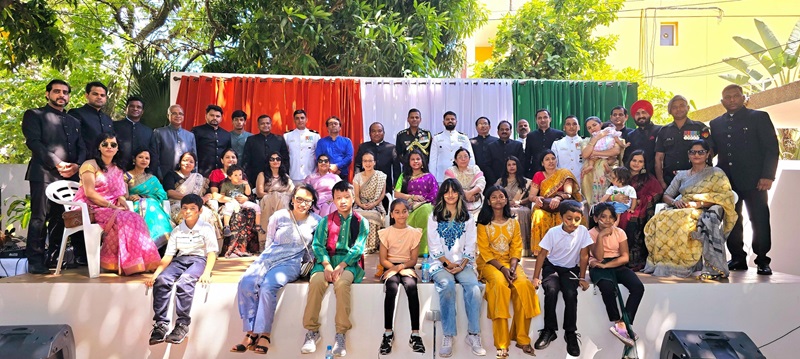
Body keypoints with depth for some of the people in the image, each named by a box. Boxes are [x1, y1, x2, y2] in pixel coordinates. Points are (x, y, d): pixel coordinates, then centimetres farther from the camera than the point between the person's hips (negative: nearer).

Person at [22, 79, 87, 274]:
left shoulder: (74, 121, 24)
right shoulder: (34, 115, 8)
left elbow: (82, 148, 15)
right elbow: (34, 142, -5)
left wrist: (77, 165, -6)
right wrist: (57, 164, -15)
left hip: (70, 176, 5)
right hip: (44, 174, -5)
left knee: (61, 219, 5)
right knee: (39, 218, -5)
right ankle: (36, 262, -2)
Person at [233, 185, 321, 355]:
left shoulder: (315, 221, 2)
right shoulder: (279, 216, 3)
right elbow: (269, 243, 14)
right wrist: (265, 262, 9)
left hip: (291, 262, -2)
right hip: (269, 257, 2)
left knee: (268, 286, -32)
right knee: (246, 282, -27)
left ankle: (264, 334, -22)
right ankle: (250, 332, -21)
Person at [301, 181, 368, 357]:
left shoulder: (361, 222, 7)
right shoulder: (326, 221, 13)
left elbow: (357, 248, -4)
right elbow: (318, 245, 2)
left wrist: (341, 266, -19)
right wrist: (327, 265, -16)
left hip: (350, 262, -2)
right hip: (327, 260, 2)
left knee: (342, 283, -34)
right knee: (316, 282, -29)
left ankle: (340, 334, -27)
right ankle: (312, 331, -18)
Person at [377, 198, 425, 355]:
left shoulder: (414, 233, 6)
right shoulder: (386, 232, 5)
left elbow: (414, 260, 2)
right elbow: (383, 259, 1)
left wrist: (400, 267, -17)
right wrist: (394, 268, -17)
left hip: (407, 267, 0)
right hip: (390, 267, 0)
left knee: (411, 286, -34)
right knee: (391, 288, -34)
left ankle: (415, 334, -34)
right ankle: (388, 333, -27)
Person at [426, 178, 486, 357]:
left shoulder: (467, 217, 12)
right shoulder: (434, 217, 8)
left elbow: (470, 246, 5)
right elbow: (434, 246, 1)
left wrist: (462, 265, -10)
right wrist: (448, 263, -11)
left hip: (463, 263, 2)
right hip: (441, 263, -1)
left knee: (474, 286, -30)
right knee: (447, 285, -34)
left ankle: (473, 335, -22)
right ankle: (448, 336, -28)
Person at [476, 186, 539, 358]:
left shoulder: (514, 223, 11)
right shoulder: (483, 224, 0)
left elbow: (516, 249, 4)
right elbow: (485, 252, -7)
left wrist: (512, 268, -15)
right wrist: (502, 269, -19)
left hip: (510, 262, 3)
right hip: (489, 263, -3)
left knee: (524, 285, -27)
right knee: (500, 284, -34)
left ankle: (521, 338, -15)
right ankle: (501, 343, -29)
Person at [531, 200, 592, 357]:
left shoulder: (583, 231, -14)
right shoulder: (553, 232, -16)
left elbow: (584, 256, -7)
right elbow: (542, 254, -11)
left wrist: (582, 278, -6)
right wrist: (536, 277, -13)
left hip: (571, 269, 1)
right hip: (552, 267, 0)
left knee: (571, 294, -26)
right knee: (551, 291, -28)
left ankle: (570, 333, -9)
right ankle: (549, 330, -13)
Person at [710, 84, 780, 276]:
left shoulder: (759, 117, 3)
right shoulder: (716, 123, 14)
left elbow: (771, 148, -2)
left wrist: (768, 176, -11)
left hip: (753, 180, -3)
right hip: (727, 181, 4)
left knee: (760, 221, -1)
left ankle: (762, 261, 7)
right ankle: (737, 258, 12)